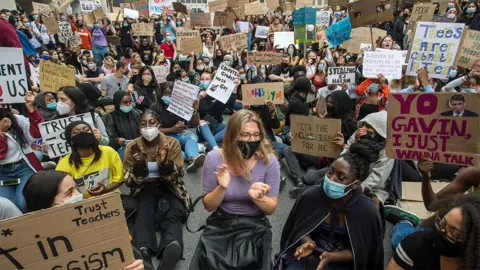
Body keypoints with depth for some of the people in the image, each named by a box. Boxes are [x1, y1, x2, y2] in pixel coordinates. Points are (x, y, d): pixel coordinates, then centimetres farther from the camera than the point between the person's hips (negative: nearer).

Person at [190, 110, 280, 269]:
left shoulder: (268, 161, -12)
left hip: (254, 226, 0)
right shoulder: (214, 158, -10)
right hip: (220, 224, 1)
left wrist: (258, 198, -26)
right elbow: (208, 206, -4)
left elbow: (272, 208, -4)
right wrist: (221, 188, -24)